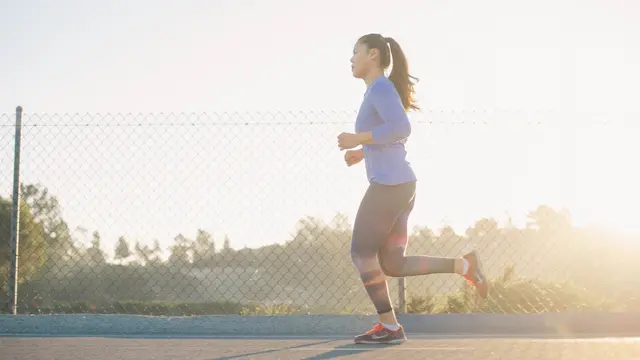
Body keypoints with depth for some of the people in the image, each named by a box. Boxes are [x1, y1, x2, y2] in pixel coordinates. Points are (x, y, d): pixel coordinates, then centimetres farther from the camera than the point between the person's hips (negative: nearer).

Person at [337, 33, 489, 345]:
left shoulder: (381, 87, -9)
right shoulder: (378, 92, 21)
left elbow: (401, 128, -24)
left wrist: (358, 140, -18)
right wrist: (361, 153, 21)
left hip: (389, 185, -10)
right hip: (399, 186, 10)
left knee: (362, 253, 1)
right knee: (392, 265, 9)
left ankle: (389, 327, 5)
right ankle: (464, 265, 3)